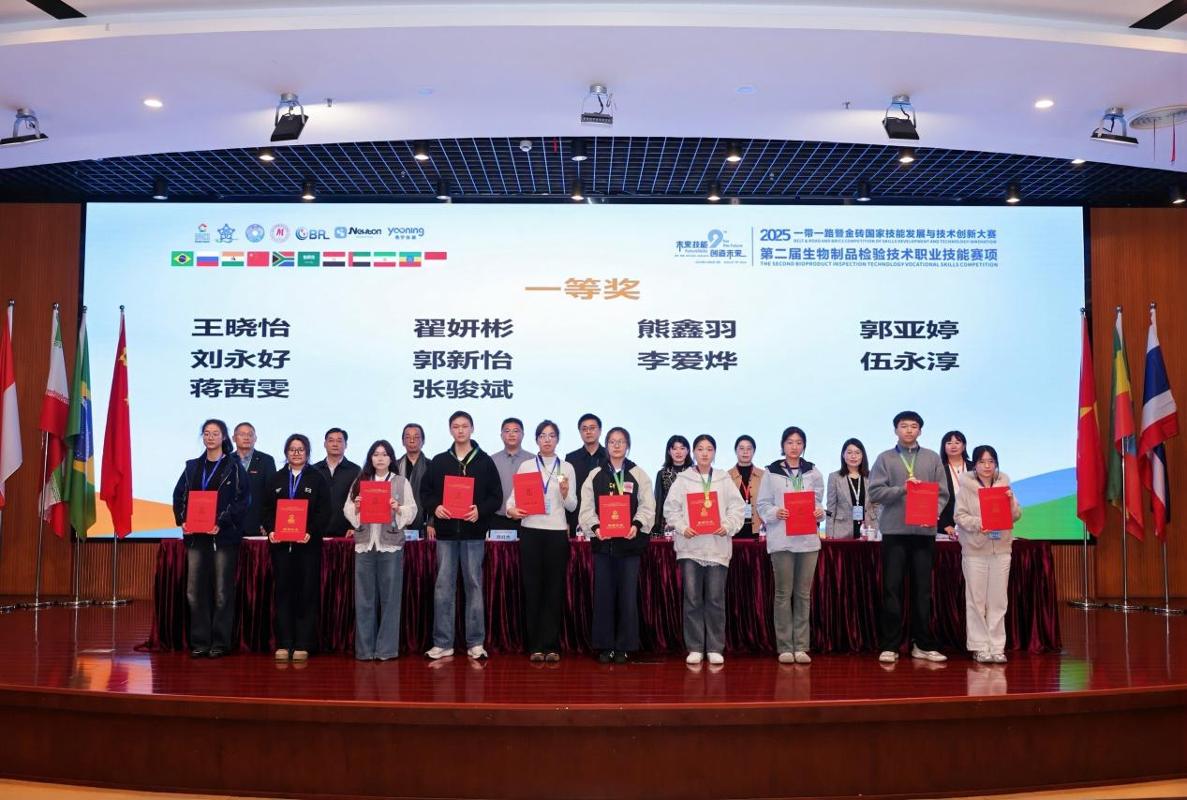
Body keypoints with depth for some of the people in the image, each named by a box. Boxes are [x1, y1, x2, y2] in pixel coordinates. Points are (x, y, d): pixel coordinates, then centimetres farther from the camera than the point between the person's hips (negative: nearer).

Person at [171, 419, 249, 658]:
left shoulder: (234, 467, 1)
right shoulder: (192, 466, 14)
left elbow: (242, 501, -5)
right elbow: (179, 495, 13)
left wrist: (221, 523, -16)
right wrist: (182, 520, -3)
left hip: (224, 536, -4)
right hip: (195, 536, 4)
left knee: (222, 591, -1)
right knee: (195, 590, 2)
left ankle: (220, 642, 7)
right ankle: (199, 641, 10)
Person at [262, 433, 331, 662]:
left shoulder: (317, 479, 3)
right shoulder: (277, 479, 13)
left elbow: (324, 511, -3)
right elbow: (267, 509, 10)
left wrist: (311, 532, -16)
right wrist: (270, 530, -7)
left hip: (308, 543, -2)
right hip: (280, 543, 3)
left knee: (307, 593, -1)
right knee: (283, 592, 3)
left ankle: (303, 644, 4)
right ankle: (283, 644, 8)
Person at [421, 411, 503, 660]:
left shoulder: (484, 461, 4)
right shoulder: (439, 461, 9)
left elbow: (496, 496, 2)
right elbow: (425, 492, 10)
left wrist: (481, 510, -15)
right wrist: (435, 507, -9)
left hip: (473, 531, -1)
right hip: (446, 531, 2)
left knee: (474, 585, 3)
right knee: (443, 587, 2)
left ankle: (475, 643, 9)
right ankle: (442, 643, 8)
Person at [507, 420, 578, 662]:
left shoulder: (567, 468, 8)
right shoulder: (526, 466, 7)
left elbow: (572, 506, 4)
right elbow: (514, 496, 2)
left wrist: (565, 494, -15)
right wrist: (511, 510, -18)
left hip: (557, 532, 0)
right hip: (530, 531, 0)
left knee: (555, 588, 2)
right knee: (532, 587, 2)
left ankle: (551, 645, 9)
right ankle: (536, 646, 9)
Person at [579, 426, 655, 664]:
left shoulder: (639, 475, 5)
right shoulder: (595, 475, 9)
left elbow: (647, 507, -1)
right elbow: (587, 508, 3)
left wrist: (637, 525, -18)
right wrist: (595, 527, -14)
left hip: (630, 541, -1)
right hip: (602, 541, 1)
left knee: (628, 595, 1)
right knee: (603, 594, 3)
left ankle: (624, 647, 10)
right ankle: (604, 646, 12)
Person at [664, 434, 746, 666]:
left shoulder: (725, 480, 9)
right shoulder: (682, 480, 6)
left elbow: (737, 508, 5)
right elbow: (670, 508, 3)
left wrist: (728, 526, -10)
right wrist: (682, 527, -11)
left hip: (717, 545, 1)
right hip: (690, 545, 0)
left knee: (716, 600, 2)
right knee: (692, 599, 1)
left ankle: (715, 648, 10)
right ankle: (695, 648, 9)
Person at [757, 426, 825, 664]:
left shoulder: (813, 473, 9)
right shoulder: (772, 473, 3)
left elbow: (819, 503, 13)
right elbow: (762, 505, 4)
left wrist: (819, 512, -9)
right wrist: (775, 513, -15)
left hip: (808, 539, 2)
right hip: (781, 539, -2)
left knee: (803, 593, 4)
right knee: (783, 593, 0)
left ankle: (801, 646, 10)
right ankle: (785, 647, 6)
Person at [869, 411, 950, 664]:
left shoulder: (932, 458, 11)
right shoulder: (885, 458, 5)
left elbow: (942, 494, 7)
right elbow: (875, 492, -3)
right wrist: (902, 488, -14)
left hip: (924, 531, 2)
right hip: (894, 530, -2)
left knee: (923, 589, 6)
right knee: (892, 588, 0)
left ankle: (923, 645, 15)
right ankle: (890, 646, 6)